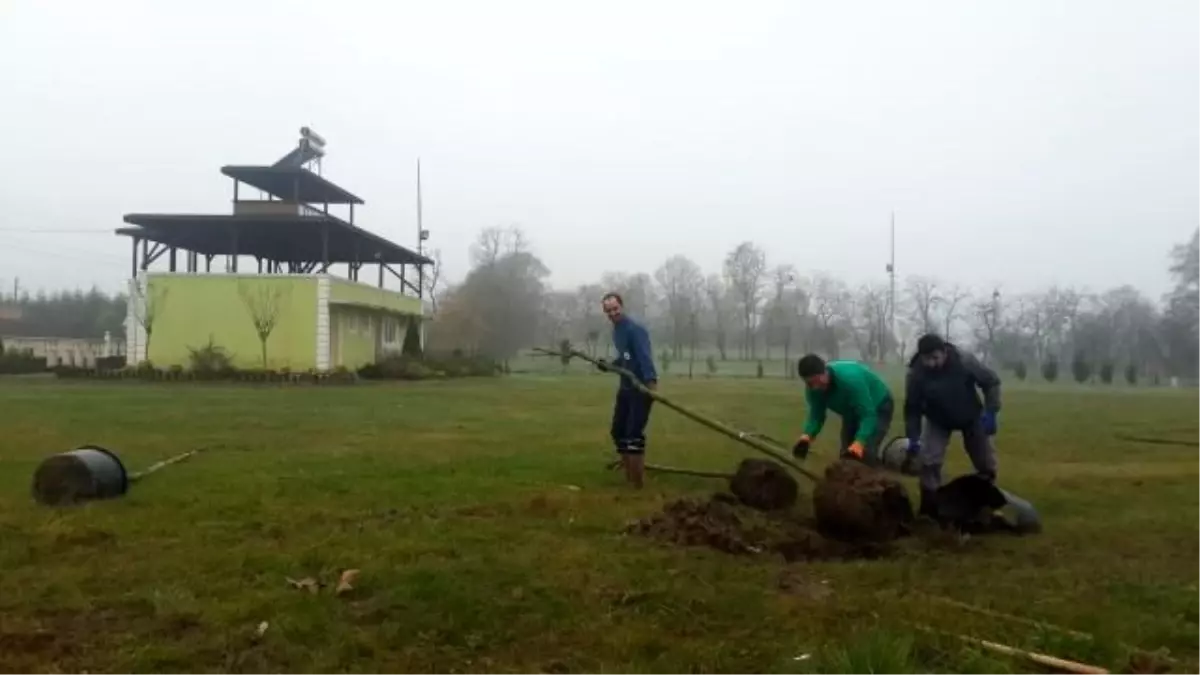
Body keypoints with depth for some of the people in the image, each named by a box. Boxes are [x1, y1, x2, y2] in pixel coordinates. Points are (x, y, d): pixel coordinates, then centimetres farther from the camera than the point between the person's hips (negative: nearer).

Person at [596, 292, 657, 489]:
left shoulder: (635, 329, -17)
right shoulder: (616, 331, 11)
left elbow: (645, 356, -31)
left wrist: (651, 380, -44)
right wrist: (609, 366, 11)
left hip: (641, 387, -9)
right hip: (625, 387, 9)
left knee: (634, 434, -10)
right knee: (618, 430, 15)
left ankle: (637, 483, -1)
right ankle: (628, 474, 31)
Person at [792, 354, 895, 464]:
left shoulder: (850, 379, -42)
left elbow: (868, 415, -41)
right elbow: (816, 416, -14)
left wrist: (859, 442, -55)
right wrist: (807, 435, -35)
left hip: (878, 407, -7)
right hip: (853, 411, 7)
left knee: (865, 454, -22)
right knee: (846, 454, 5)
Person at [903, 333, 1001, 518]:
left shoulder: (964, 361, -32)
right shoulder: (915, 374, -30)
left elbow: (991, 381, -16)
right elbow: (912, 409, -17)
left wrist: (990, 412, -23)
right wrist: (913, 439, -21)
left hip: (971, 417, 1)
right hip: (938, 421, 0)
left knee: (985, 462, 7)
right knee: (927, 461, -15)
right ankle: (929, 511, -3)